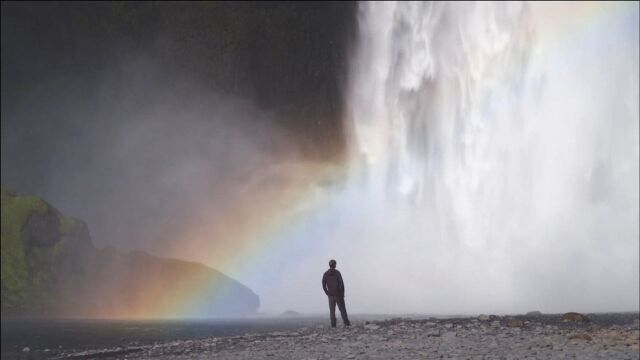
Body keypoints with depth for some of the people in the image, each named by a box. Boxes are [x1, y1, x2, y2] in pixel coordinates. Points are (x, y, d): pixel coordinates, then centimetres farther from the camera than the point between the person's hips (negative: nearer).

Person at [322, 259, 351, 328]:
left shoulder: (325, 274, 2)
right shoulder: (337, 273, -7)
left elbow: (324, 285, -1)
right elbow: (341, 284, -11)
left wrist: (328, 293, 8)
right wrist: (343, 294, -4)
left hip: (331, 295, 2)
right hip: (338, 294, -2)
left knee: (332, 310, 5)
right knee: (342, 309, 4)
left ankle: (333, 324, -3)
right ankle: (346, 323, 1)